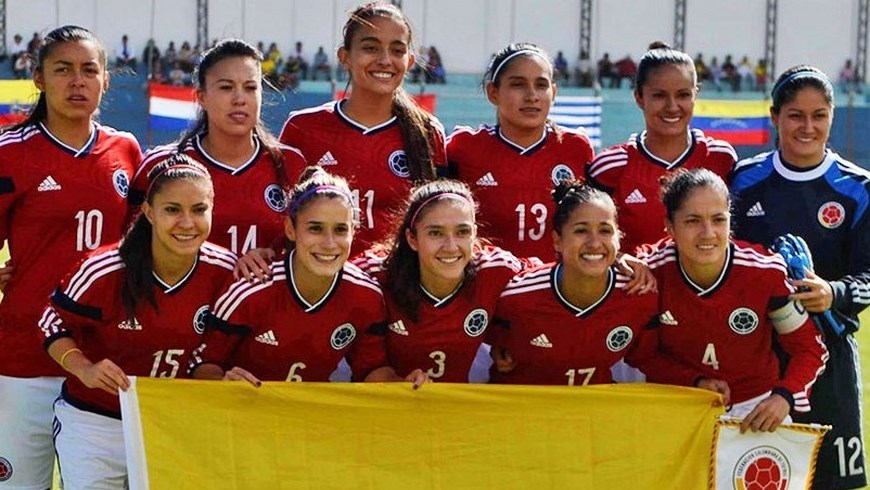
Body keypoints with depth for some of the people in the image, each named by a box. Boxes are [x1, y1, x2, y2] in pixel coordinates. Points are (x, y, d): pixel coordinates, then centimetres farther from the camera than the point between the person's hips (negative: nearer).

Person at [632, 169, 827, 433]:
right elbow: (641, 356, -2)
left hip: (756, 407, 0)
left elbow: (809, 349, -5)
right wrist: (695, 383, -17)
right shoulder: (651, 273, -17)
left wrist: (784, 397, -23)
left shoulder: (766, 271, -17)